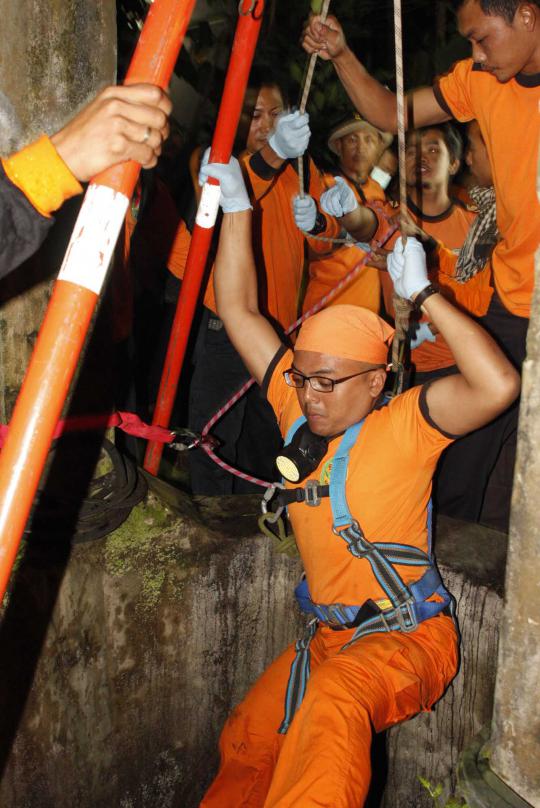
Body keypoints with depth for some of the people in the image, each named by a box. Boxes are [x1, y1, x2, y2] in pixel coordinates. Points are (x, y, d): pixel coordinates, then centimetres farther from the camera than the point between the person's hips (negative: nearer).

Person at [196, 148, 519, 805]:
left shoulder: (403, 426, -15)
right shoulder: (299, 414, 0)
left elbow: (497, 385, -34)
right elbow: (239, 312, 3)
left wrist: (421, 292, -28)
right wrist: (236, 209, -1)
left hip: (407, 637, -6)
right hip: (327, 635, 6)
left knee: (333, 703, -37)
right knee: (243, 747, 13)